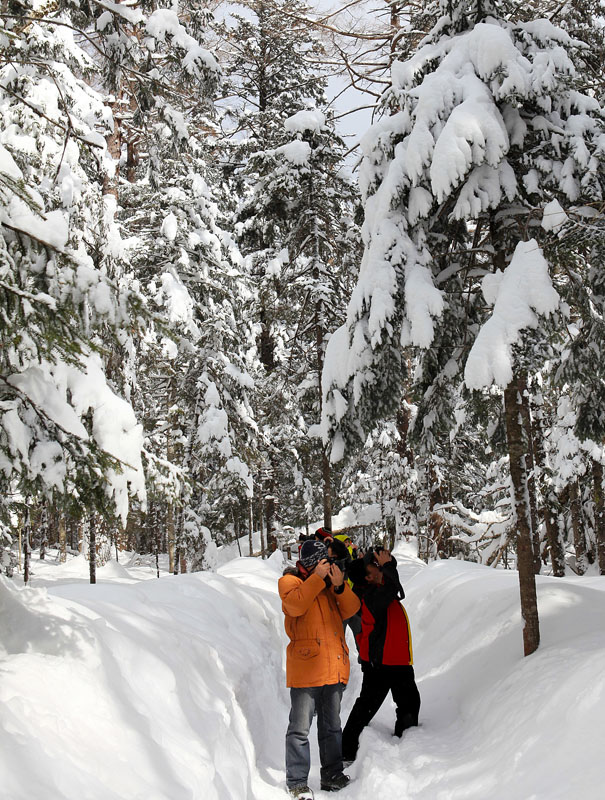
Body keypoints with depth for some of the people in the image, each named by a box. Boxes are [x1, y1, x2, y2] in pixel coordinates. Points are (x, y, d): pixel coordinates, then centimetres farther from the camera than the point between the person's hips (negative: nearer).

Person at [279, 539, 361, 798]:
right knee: (300, 728, -5)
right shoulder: (289, 581, 0)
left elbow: (350, 609, 4)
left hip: (334, 667, 6)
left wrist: (339, 586, -11)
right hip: (305, 667, -6)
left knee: (332, 725, 15)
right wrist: (317, 578, -18)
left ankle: (332, 775, 26)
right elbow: (296, 605, -20)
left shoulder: (332, 582, 16)